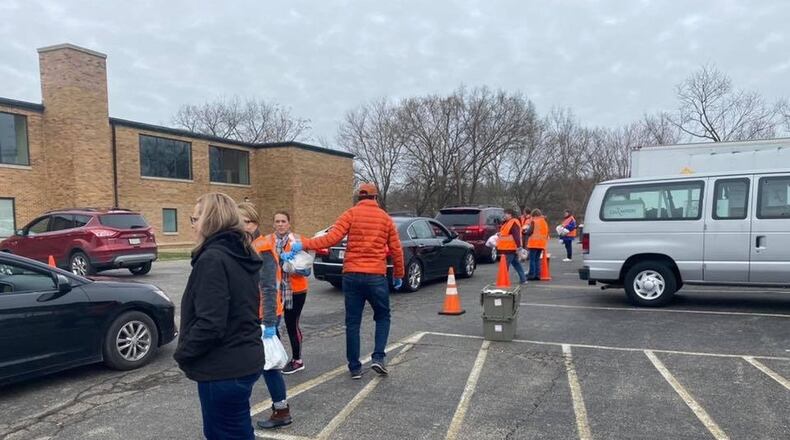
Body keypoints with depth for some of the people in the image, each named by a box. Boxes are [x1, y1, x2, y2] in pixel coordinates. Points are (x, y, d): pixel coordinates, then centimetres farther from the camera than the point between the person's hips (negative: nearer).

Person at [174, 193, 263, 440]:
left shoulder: (212, 259, -21)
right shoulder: (241, 254, 8)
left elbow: (209, 324, -27)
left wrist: (183, 354, -10)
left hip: (224, 369, -9)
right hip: (244, 360, 9)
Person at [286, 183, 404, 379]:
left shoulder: (350, 214, -1)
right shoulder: (386, 218, 6)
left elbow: (332, 238, -14)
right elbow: (396, 250, 7)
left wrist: (303, 244, -9)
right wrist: (398, 275, 19)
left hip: (352, 275, 0)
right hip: (376, 276, 0)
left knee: (352, 322, 9)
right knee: (382, 317, 19)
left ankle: (355, 367, 14)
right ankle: (378, 357, 3)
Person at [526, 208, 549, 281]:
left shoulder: (534, 221, -8)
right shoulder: (544, 222, 13)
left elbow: (530, 232, -11)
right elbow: (547, 233, 16)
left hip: (534, 243, -6)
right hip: (542, 243, 6)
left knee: (532, 259, -1)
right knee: (537, 259, 13)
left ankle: (532, 275, -4)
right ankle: (538, 275, 10)